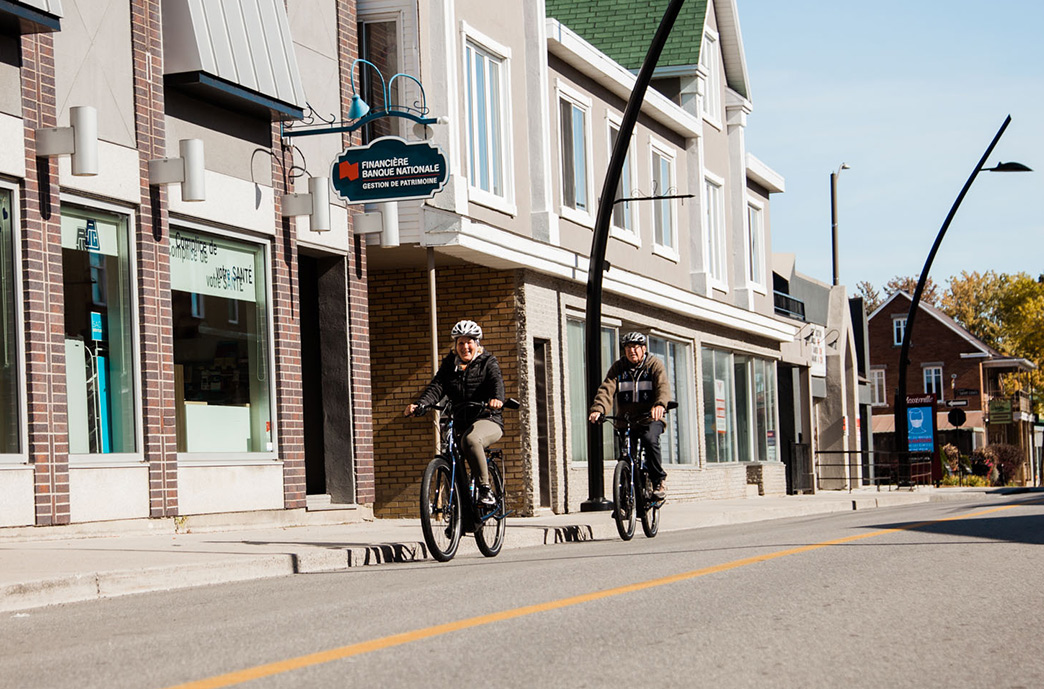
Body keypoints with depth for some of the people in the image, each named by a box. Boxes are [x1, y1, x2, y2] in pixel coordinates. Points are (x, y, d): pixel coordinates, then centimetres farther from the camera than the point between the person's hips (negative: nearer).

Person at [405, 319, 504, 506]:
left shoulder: (488, 362, 5)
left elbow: (496, 382, -15)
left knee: (471, 439, -37)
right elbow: (436, 387, -2)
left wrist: (497, 399, -40)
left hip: (487, 420, -4)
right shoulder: (449, 365, 13)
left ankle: (485, 489, -29)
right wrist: (419, 404, -24)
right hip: (459, 424, 4)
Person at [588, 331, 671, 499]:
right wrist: (598, 408, -29)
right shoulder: (618, 367, 7)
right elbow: (607, 389, -8)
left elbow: (663, 386, -17)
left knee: (649, 439, -31)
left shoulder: (655, 364, 1)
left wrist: (660, 404, -40)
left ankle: (659, 480, -16)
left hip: (650, 417, -3)